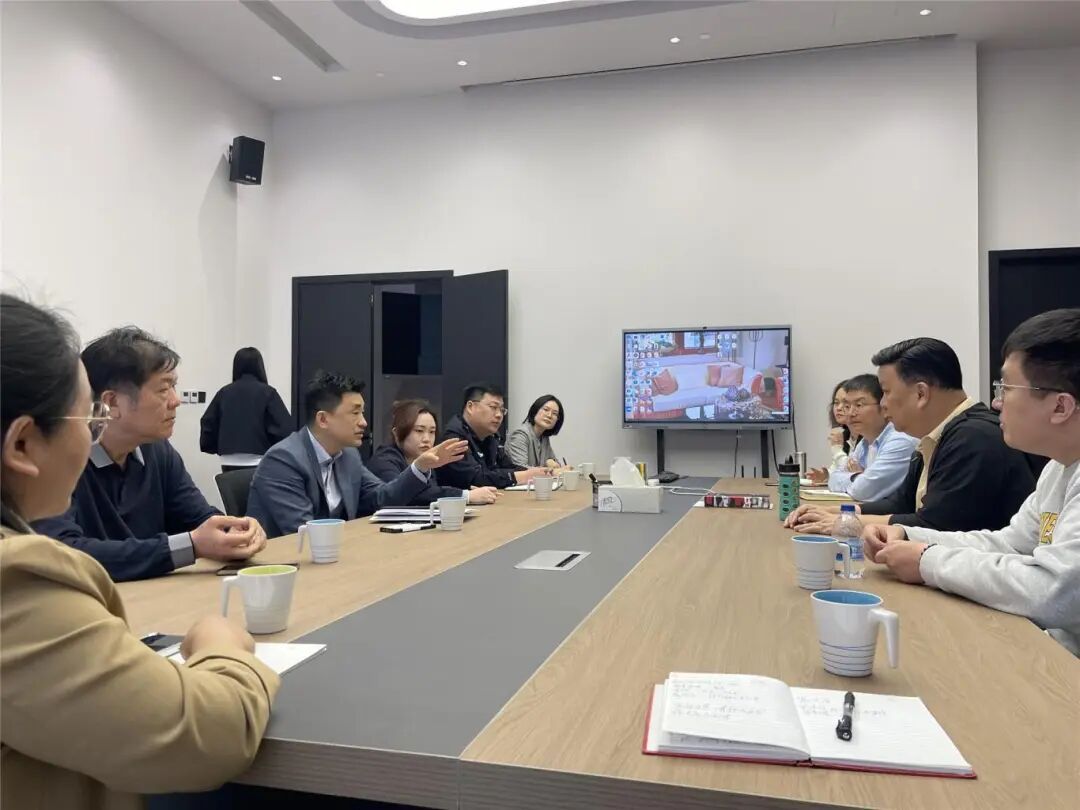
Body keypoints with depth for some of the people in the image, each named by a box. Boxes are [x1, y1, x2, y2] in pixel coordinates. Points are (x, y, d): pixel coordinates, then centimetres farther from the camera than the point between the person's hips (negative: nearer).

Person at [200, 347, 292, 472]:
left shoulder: (224, 393, 6)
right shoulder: (267, 392, -4)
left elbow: (208, 424, 8)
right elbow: (283, 428, -9)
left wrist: (218, 447, 23)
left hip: (229, 463, 4)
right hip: (258, 463, -3)